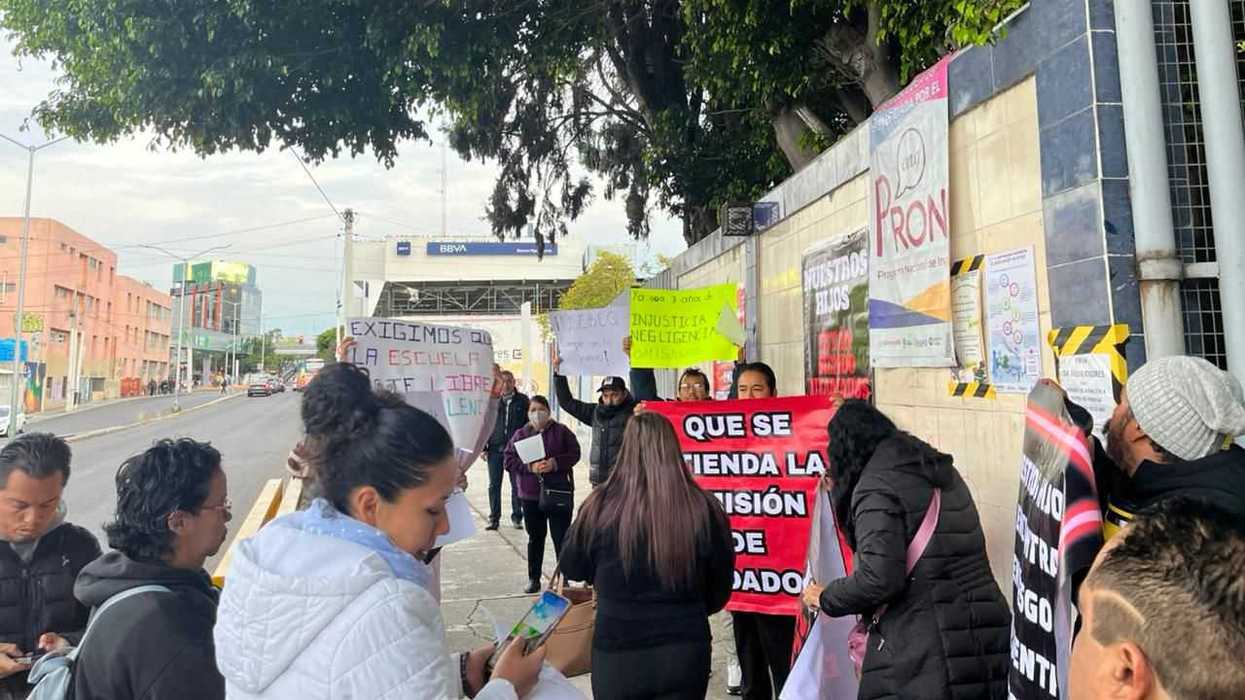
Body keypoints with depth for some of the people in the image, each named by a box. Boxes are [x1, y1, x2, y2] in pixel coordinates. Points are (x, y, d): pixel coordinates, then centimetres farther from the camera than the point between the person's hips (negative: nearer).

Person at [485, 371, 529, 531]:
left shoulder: (522, 400, 2)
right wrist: (483, 446, 1)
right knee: (494, 485, 6)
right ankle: (494, 518, 16)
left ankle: (517, 517, 17)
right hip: (495, 447, 1)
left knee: (517, 484, 5)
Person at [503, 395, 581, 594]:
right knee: (535, 538, 14)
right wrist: (530, 467, -16)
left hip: (559, 493, -2)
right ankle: (534, 578, 25)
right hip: (531, 495, 2)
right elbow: (509, 461, -1)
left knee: (561, 538, 2)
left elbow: (574, 454, -5)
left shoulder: (561, 431, 2)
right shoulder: (520, 434, 6)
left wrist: (554, 463, -20)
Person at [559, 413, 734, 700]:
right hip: (686, 652, 0)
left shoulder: (602, 506, -14)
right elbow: (720, 590, 2)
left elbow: (571, 569, 3)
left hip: (618, 652, 0)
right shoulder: (705, 509, -12)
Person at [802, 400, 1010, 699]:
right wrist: (837, 492, 35)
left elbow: (879, 578, -20)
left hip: (923, 647, -8)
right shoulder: (941, 471, 15)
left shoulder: (875, 486, -11)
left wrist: (826, 598, -2)